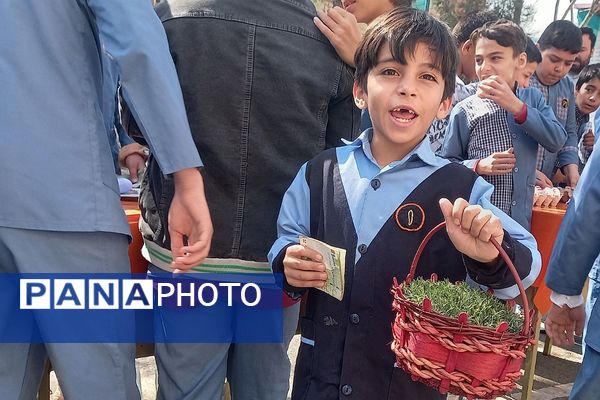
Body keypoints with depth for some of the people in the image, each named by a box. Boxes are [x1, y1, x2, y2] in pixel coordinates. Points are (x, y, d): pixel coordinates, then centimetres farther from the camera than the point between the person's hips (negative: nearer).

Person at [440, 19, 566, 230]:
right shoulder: (464, 110, -6)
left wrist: (517, 107, -14)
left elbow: (557, 141, -7)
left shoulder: (533, 98, 6)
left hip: (521, 219, 3)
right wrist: (478, 166, -18)